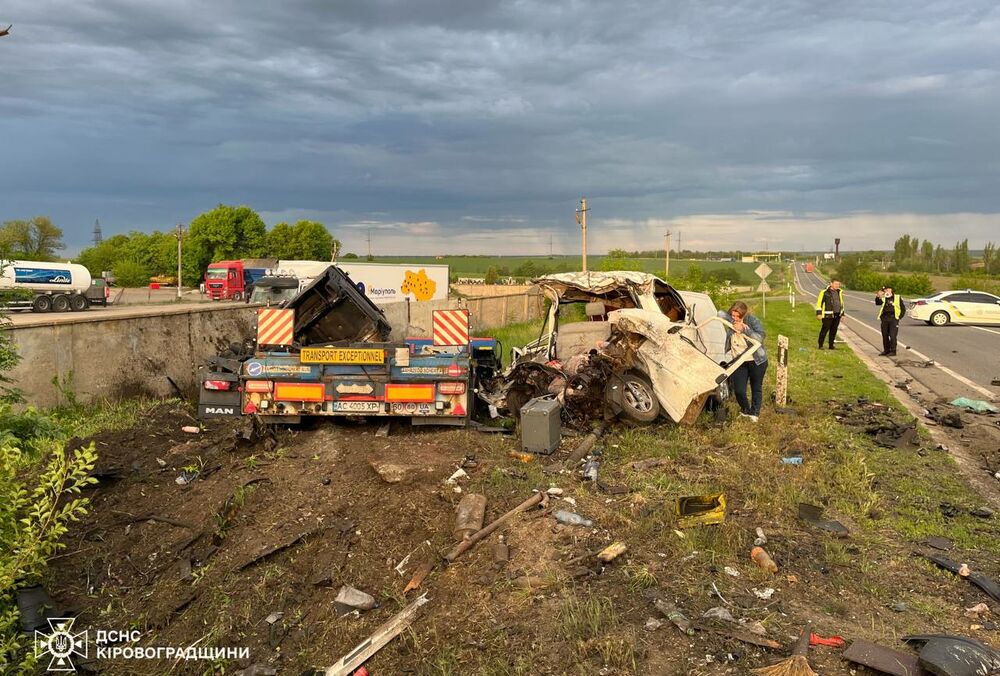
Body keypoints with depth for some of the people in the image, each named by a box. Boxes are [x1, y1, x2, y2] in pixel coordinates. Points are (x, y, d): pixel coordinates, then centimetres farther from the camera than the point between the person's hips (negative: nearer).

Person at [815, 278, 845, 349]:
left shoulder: (839, 292, 10)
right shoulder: (824, 292, -9)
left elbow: (841, 303, 19)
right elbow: (819, 302, -9)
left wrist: (842, 314, 17)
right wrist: (819, 313, -15)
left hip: (837, 315, 6)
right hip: (828, 315, -6)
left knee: (834, 330, 8)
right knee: (825, 329, -4)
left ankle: (831, 345, 16)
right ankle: (820, 345, 5)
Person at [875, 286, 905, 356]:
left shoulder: (897, 298, 7)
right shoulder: (883, 298, 13)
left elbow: (903, 309, 9)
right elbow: (878, 303, -9)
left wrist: (899, 317, 0)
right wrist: (878, 297, -27)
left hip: (893, 319, -4)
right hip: (884, 319, 4)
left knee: (892, 336, -9)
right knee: (885, 336, 7)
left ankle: (893, 351, -3)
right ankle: (886, 350, 18)